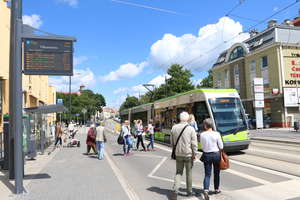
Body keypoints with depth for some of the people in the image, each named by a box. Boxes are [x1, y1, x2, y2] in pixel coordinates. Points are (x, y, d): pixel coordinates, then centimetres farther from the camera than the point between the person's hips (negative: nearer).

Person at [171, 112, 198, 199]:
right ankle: (189, 191, 26)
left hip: (178, 154, 3)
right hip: (188, 154, -2)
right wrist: (194, 154, -2)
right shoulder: (191, 129, -12)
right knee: (189, 173, 13)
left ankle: (175, 190, -1)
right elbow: (194, 143, -11)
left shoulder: (174, 128, -2)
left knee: (178, 172, 13)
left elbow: (172, 142, 6)